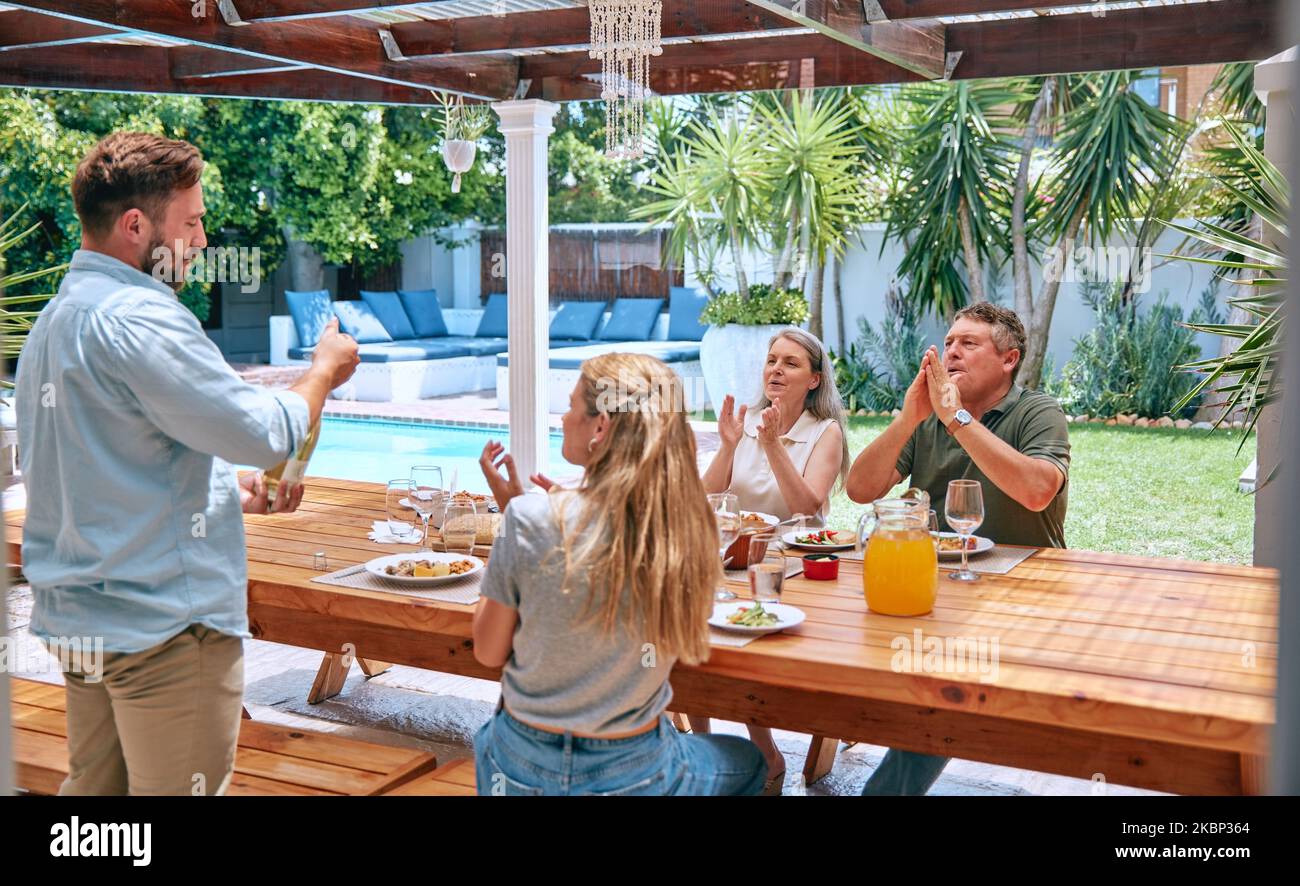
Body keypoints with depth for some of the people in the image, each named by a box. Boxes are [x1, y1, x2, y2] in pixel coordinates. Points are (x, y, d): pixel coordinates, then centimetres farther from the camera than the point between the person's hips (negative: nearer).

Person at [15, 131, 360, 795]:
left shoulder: (51, 322, 14)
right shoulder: (139, 318, -19)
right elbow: (269, 434, -19)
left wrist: (232, 495, 14)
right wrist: (324, 370, 1)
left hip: (78, 618, 9)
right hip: (162, 625, -9)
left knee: (94, 785, 18)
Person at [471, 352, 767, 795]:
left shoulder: (530, 519, -21)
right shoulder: (689, 527, -15)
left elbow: (488, 652, -8)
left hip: (521, 772, 0)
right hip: (632, 771, 1)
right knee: (750, 761, 32)